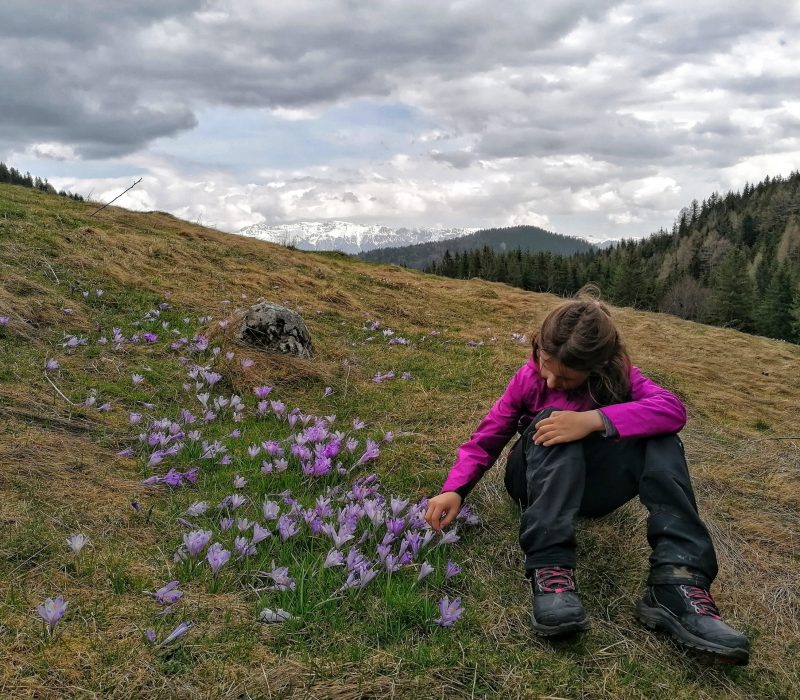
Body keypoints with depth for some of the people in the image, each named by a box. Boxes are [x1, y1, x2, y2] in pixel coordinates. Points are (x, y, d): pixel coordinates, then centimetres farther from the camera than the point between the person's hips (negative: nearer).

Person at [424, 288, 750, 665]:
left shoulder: (617, 374, -12)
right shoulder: (528, 378, -11)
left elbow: (673, 409, -31)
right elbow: (485, 440, -9)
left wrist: (594, 420, -43)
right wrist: (454, 490, -25)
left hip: (592, 485, 1)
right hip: (540, 481, -1)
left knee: (659, 437, -27)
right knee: (552, 419, -33)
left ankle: (678, 583, -40)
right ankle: (549, 570, -46)